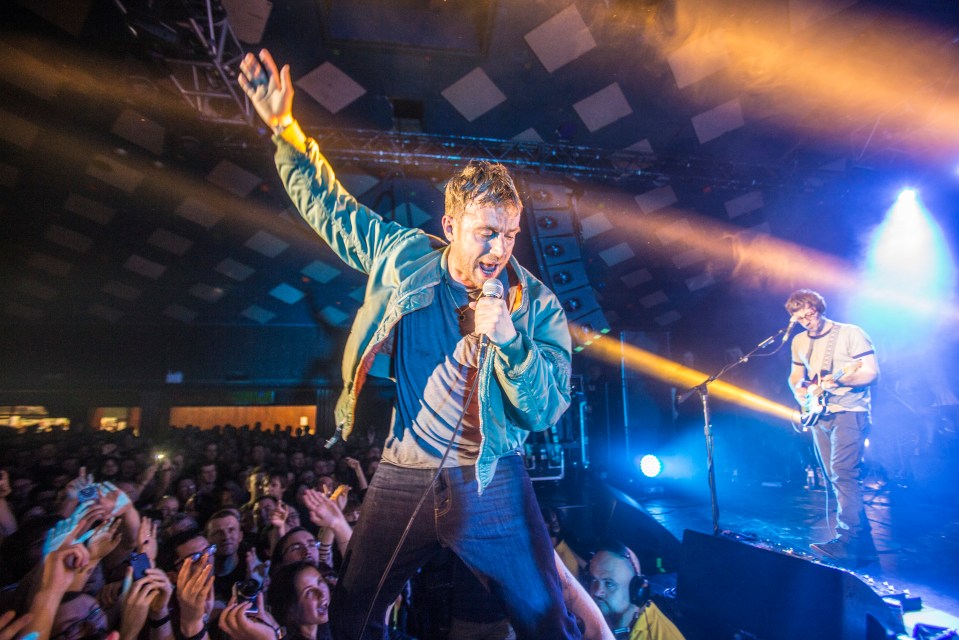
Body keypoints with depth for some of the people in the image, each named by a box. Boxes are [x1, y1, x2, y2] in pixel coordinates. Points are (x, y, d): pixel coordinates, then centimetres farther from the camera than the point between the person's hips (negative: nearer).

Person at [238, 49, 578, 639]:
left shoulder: (537, 304, -9)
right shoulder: (405, 255, -3)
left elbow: (547, 411, -12)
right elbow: (331, 208, 10)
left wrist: (508, 337, -27)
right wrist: (286, 130, 5)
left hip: (488, 481, -2)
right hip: (403, 476, 3)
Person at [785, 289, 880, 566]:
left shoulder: (850, 333, -6)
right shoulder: (799, 342, 12)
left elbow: (871, 372, -12)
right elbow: (795, 376, 23)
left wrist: (838, 379, -27)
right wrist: (802, 396, 4)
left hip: (849, 412, -6)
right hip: (819, 416, 7)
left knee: (843, 474, -17)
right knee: (837, 479, 7)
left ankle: (848, 541, -17)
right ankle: (863, 544, 16)